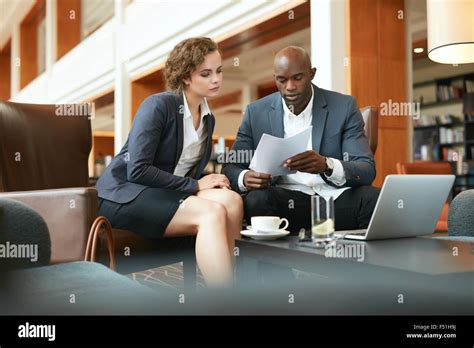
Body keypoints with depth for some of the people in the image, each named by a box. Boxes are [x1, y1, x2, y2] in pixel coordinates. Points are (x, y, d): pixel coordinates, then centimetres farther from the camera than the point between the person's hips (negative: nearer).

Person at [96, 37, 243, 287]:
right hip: (124, 194, -7)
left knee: (231, 200, -23)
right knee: (212, 213, -30)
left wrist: (208, 182, -5)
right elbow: (136, 170, -17)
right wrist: (195, 185, -15)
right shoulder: (158, 105, -10)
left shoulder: (208, 119, 14)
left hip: (169, 193, 7)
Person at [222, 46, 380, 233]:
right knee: (256, 200, -32)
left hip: (337, 197, 1)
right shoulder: (256, 112, 6)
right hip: (286, 201, 0)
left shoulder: (344, 106, 2)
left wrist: (327, 165, -27)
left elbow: (367, 170, -5)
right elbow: (230, 167, 7)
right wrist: (244, 178, -19)